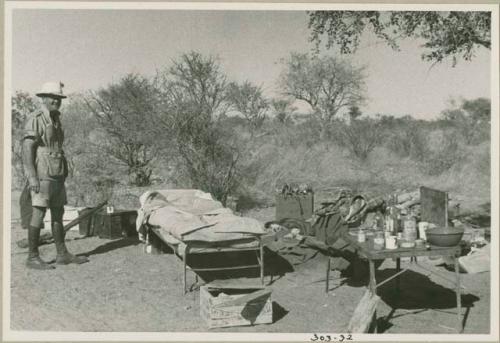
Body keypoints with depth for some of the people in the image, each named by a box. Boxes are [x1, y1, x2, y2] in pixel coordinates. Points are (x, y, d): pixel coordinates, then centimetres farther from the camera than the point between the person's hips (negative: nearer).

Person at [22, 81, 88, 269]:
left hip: (57, 174, 8)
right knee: (39, 213, -6)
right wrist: (32, 176, -22)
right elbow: (27, 148, -15)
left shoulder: (56, 120, 17)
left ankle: (62, 254, 17)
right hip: (42, 174, -8)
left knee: (58, 213, 10)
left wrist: (64, 172, 18)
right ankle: (33, 257, 1)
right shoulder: (35, 119, -8)